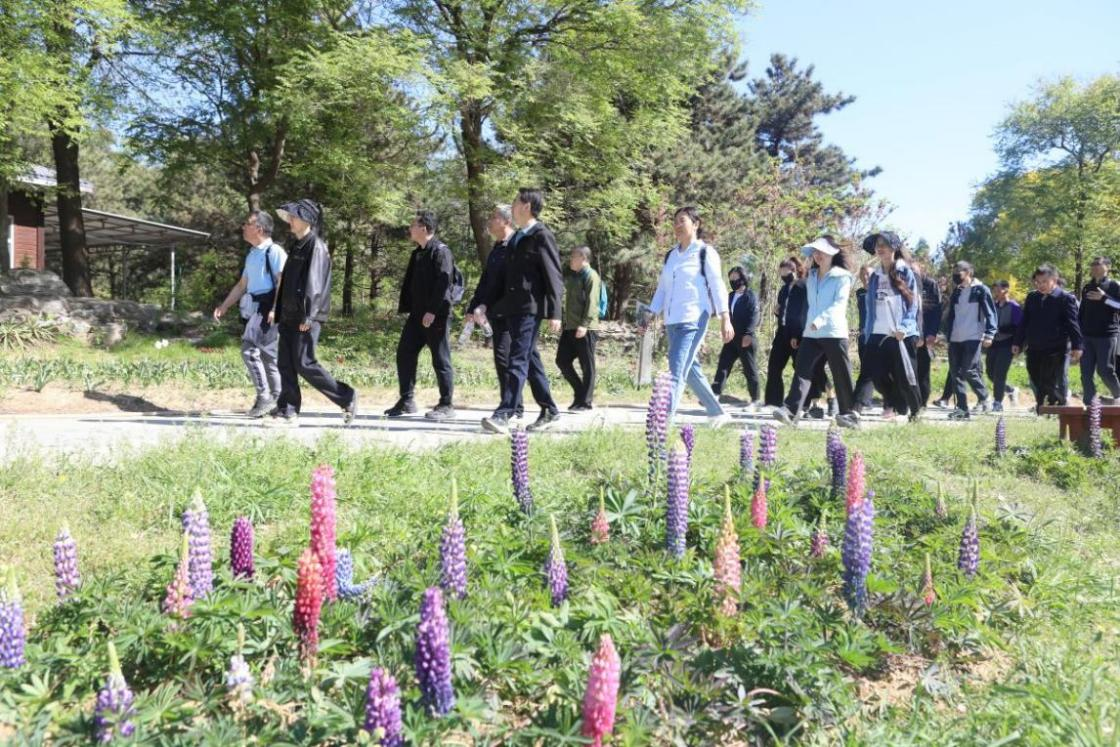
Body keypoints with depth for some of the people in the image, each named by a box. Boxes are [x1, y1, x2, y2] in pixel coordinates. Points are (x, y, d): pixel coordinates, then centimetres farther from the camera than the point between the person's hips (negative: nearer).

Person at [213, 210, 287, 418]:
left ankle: (264, 396, -9)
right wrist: (223, 307, 22)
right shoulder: (251, 255, 19)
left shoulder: (274, 252, -9)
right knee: (268, 356, 10)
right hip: (255, 311, 9)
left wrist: (275, 310, -26)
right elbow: (241, 286, 26)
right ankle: (278, 402, 16)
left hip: (268, 311, -9)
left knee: (250, 350, -17)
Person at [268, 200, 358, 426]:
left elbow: (313, 284, -17)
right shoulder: (295, 245, 17)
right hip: (289, 315, 9)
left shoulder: (316, 246, -11)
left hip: (306, 317, -9)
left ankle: (346, 397, 2)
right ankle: (288, 411, 10)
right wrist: (278, 310, 19)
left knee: (303, 364, -9)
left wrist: (307, 316, -21)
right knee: (285, 364, 6)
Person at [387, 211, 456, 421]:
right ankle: (406, 401, 17)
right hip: (417, 315, 9)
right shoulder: (417, 253, 17)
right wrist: (404, 308, 14)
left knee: (441, 360, -2)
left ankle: (446, 405, 7)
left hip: (436, 316, -9)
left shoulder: (441, 251, -11)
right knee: (404, 354, 8)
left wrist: (433, 311, -23)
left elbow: (443, 283, -19)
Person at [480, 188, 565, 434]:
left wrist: (554, 313, -16)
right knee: (530, 359, 12)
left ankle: (504, 415, -17)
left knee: (518, 360, -13)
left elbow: (554, 276, -10)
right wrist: (487, 304, 17)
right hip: (512, 307, 9)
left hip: (530, 308, -9)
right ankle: (549, 410, 21)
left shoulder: (542, 236, -6)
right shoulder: (517, 238, 20)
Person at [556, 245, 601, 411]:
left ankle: (585, 401, 3)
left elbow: (592, 303, -16)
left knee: (587, 365, -2)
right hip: (570, 327, 9)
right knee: (562, 360, 7)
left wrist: (584, 324, -22)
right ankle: (580, 392, 19)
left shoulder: (590, 276, -6)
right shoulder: (572, 275, 20)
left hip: (585, 329, -9)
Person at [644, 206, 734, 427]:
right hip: (672, 321, 7)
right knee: (690, 371, 12)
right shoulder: (671, 255, 16)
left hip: (694, 320, -7)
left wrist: (725, 319, -12)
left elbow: (717, 286, -5)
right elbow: (662, 288, 19)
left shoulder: (705, 252, -1)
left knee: (677, 372, -15)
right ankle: (718, 413, 26)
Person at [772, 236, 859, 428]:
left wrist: (821, 319, -27)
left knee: (841, 375, 2)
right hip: (811, 333, 5)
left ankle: (849, 413, 14)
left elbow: (839, 304, -13)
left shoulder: (842, 277, -1)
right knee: (802, 370, -9)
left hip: (834, 333, -5)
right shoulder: (811, 277, 19)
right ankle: (790, 410, -19)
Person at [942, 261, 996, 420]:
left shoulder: (981, 290, -2)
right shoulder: (956, 292, 16)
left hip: (973, 338, -6)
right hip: (955, 339, 6)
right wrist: (947, 335, 15)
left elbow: (990, 313, -6)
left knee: (968, 371, -12)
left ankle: (984, 398, 11)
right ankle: (962, 408, 6)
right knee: (955, 373, 2)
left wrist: (989, 335, -15)